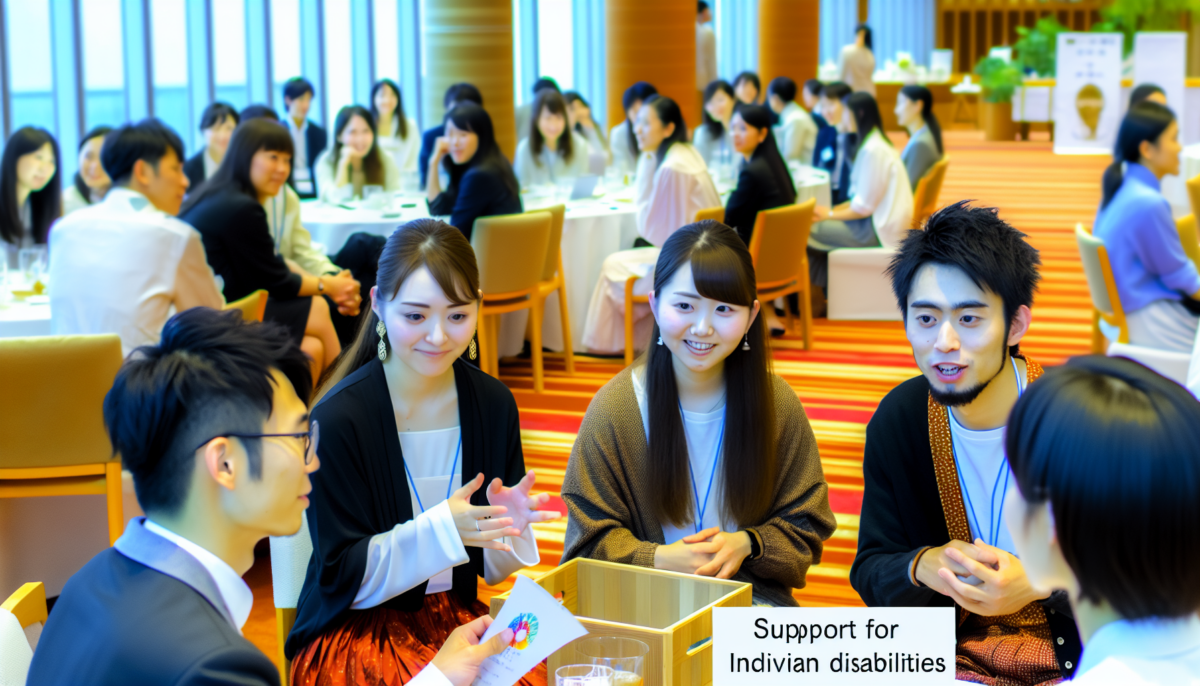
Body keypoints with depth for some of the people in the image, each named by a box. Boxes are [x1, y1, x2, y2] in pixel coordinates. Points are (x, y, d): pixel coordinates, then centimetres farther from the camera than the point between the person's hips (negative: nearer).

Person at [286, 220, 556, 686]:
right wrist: (441, 529, -25)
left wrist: (508, 526, -16)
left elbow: (493, 569, 7)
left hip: (459, 619, 4)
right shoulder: (337, 418, -14)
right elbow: (345, 577, -11)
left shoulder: (493, 403, 1)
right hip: (356, 629, -4)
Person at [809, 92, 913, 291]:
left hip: (877, 230, -11)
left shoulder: (873, 150, -19)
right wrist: (833, 210, 9)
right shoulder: (876, 143, 14)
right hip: (877, 220, 11)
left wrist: (830, 214, -6)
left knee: (809, 231, -12)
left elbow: (863, 207, -18)